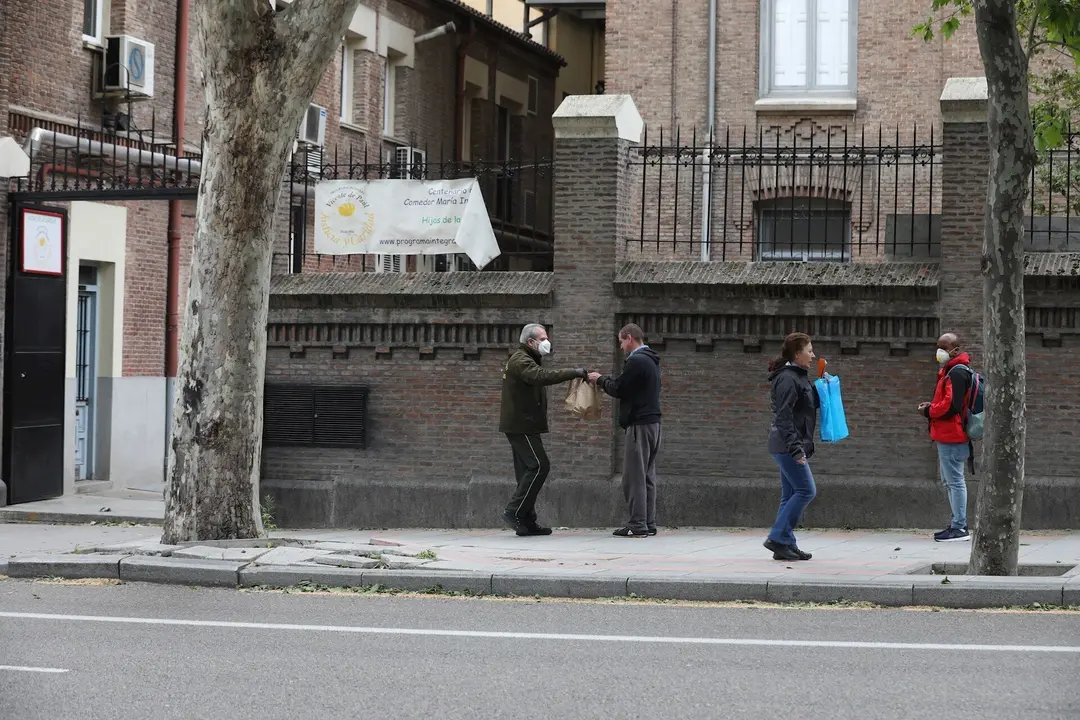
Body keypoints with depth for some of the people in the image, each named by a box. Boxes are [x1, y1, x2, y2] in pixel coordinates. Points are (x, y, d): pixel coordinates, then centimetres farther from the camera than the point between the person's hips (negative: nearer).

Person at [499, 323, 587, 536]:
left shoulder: (527, 360, 22)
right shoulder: (520, 361, -14)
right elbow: (541, 377, -31)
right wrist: (575, 373, -32)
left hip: (523, 426, 11)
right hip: (521, 425, -11)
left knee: (528, 470, 8)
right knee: (539, 466, -14)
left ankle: (527, 522, 7)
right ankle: (514, 511, -12)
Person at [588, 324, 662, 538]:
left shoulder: (636, 361, -14)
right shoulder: (651, 360, 17)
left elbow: (619, 390, -12)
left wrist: (600, 380, 4)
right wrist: (605, 380, 16)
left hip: (638, 424, -10)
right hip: (652, 422, 10)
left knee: (634, 477, -7)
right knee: (648, 476, 10)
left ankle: (637, 525, -9)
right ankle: (648, 524, 10)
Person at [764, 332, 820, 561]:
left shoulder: (799, 377, 17)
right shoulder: (787, 379, -14)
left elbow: (812, 404, 26)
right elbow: (784, 416, -21)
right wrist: (795, 447, -26)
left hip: (791, 447, 10)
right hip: (787, 445, -10)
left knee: (791, 495, 9)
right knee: (806, 490, -11)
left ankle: (785, 545, 11)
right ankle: (778, 538, -10)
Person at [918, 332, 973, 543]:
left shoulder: (957, 373, -16)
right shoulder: (950, 370, 17)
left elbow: (950, 406, -23)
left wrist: (928, 412, -9)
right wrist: (932, 406, 8)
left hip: (951, 438, -11)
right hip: (948, 436, 11)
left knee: (955, 481, -7)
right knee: (949, 481, 17)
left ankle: (960, 528, -4)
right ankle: (958, 524, 23)